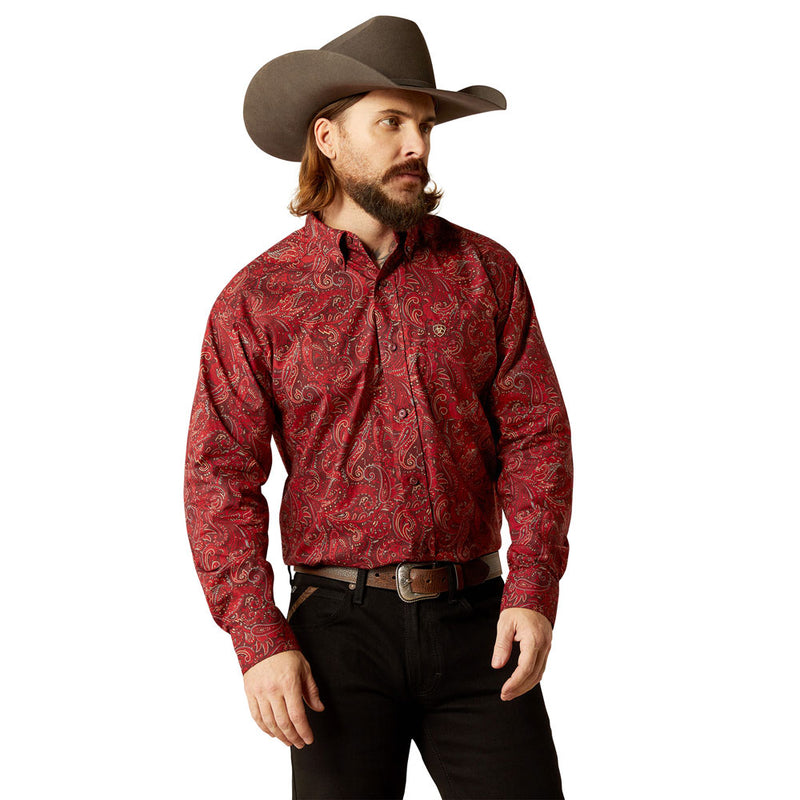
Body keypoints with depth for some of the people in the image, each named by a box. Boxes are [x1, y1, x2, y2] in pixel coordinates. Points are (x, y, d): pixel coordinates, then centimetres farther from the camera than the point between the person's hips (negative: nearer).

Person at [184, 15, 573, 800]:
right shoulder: (256, 301, 0)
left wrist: (534, 591, -10)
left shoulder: (485, 271, 5)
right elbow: (221, 478, -3)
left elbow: (534, 437, 2)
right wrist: (260, 640, -13)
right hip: (340, 625, -1)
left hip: (474, 619, 1)